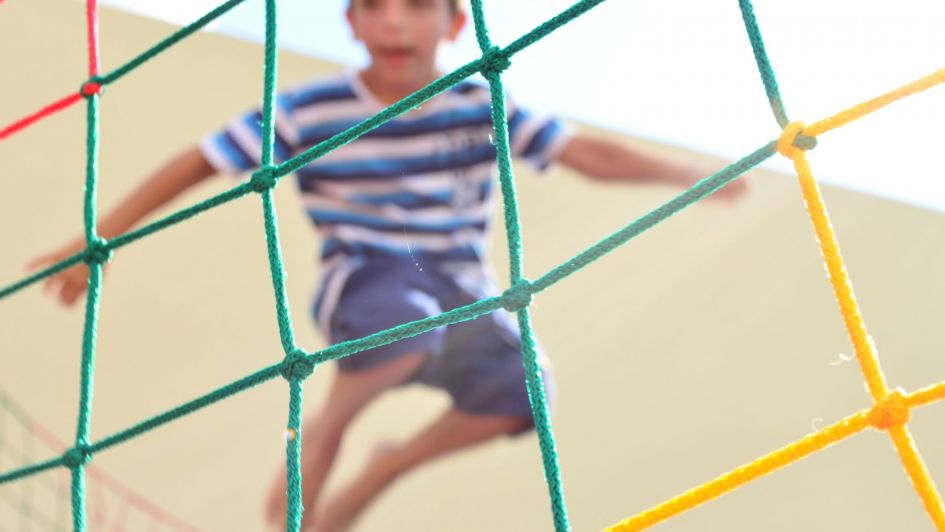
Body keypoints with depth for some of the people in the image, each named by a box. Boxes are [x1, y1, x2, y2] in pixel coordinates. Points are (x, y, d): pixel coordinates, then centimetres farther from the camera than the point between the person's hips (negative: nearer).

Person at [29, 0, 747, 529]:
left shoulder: (483, 107, -3)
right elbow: (196, 166, -6)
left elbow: (592, 154, -3)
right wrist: (95, 243, -5)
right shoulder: (310, 111, -9)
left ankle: (382, 472, 4)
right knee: (408, 324, -39)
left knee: (521, 390, -23)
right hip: (366, 275, -4)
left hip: (456, 287, 4)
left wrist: (688, 175, -10)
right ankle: (324, 431, -5)